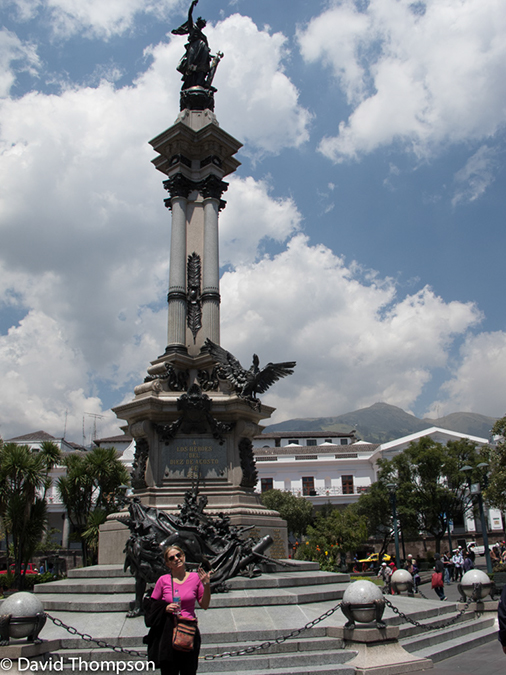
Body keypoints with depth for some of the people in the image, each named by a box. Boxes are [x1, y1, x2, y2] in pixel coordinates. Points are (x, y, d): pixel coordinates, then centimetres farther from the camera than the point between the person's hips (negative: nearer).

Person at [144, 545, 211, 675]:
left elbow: (204, 605, 5)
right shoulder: (163, 580, -2)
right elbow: (151, 605, 7)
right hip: (168, 632, -1)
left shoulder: (195, 577, 1)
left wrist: (206, 585, -8)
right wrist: (165, 608, -11)